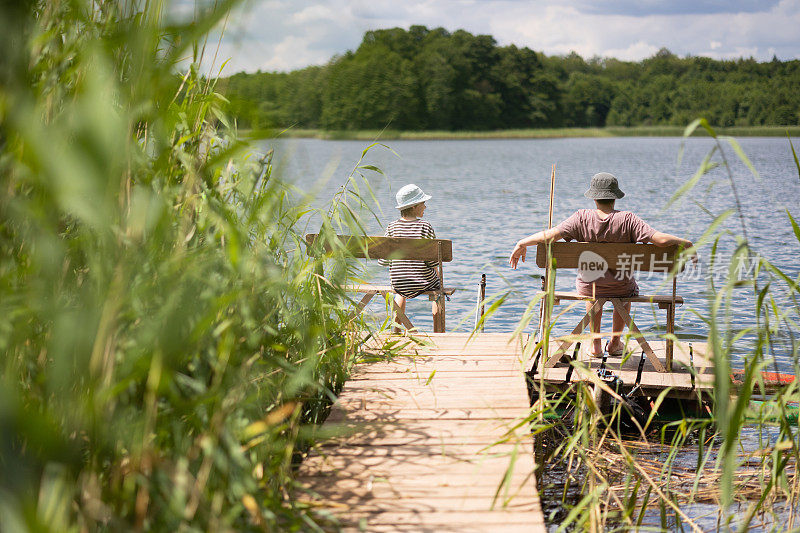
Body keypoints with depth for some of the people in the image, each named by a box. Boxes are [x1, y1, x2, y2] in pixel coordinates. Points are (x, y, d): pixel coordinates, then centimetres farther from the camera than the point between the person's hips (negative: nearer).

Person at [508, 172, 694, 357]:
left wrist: (522, 243, -11)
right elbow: (659, 239, -24)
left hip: (587, 286, 1)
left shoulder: (582, 218, -18)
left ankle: (596, 343, 41)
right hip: (620, 288, -1)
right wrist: (685, 243, -8)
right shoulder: (628, 219, -20)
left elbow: (551, 234, -24)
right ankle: (615, 342, 44)